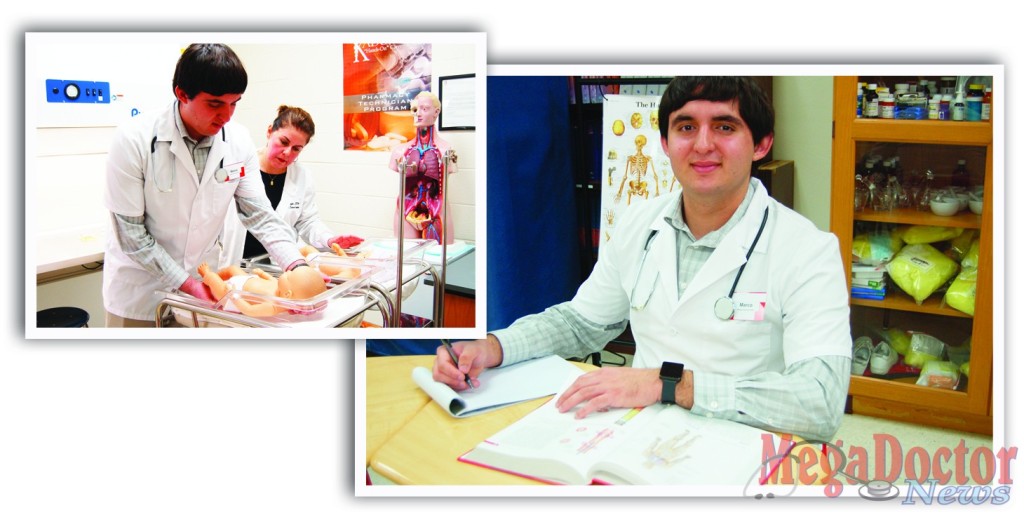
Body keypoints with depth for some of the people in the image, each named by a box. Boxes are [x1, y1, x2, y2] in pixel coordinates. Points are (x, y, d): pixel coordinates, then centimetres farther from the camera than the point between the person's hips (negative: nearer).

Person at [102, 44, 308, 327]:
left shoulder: (238, 141, -9)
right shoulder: (134, 140, -20)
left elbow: (259, 214, -6)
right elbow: (130, 234, -17)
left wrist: (298, 268, -20)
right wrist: (186, 283, -19)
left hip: (202, 284, 3)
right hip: (140, 290, -3)